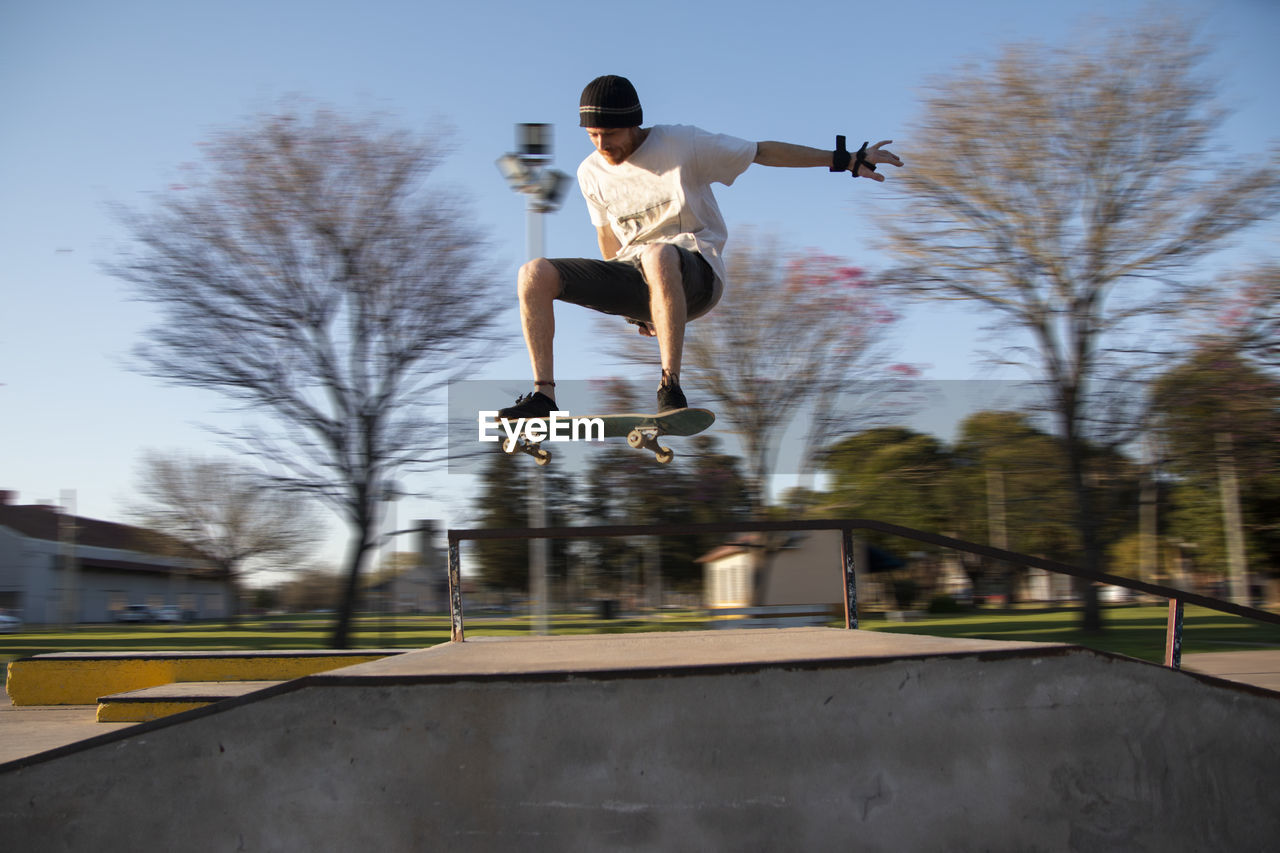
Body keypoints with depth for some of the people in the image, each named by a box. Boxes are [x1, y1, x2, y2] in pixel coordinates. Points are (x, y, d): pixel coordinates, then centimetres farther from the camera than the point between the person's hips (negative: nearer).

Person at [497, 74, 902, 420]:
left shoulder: (684, 144, -6)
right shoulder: (591, 173, 7)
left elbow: (764, 151, 0)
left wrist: (845, 160, 1)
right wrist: (629, 303, 21)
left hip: (695, 272, -5)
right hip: (633, 276, 5)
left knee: (658, 255, -43)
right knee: (534, 274, -15)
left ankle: (670, 386, -36)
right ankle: (543, 395, -17)